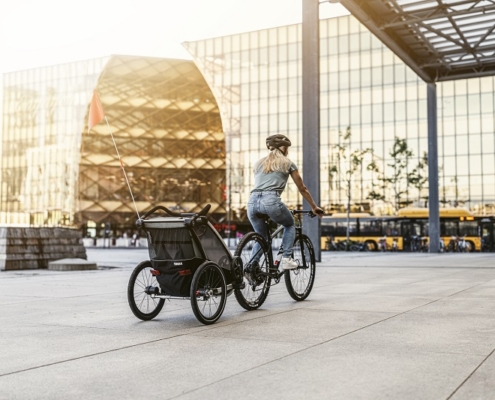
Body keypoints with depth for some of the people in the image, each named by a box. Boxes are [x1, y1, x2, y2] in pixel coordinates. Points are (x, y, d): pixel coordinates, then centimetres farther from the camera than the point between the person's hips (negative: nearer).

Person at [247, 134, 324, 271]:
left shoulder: (259, 163, 26)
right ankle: (286, 259, 9)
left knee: (261, 236, 25)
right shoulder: (288, 163, 16)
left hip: (252, 202, 4)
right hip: (270, 201, -4)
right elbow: (302, 189, 21)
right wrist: (314, 207, 32)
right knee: (290, 225, 24)